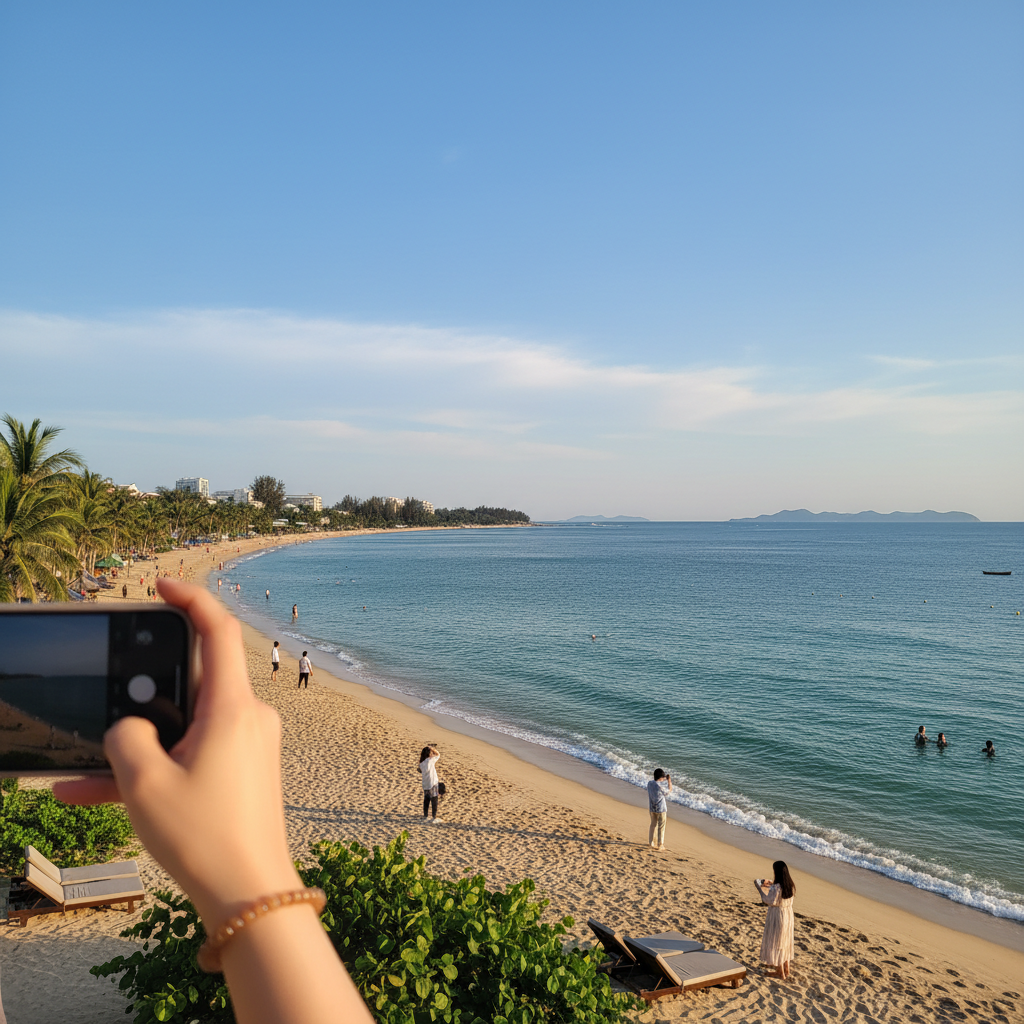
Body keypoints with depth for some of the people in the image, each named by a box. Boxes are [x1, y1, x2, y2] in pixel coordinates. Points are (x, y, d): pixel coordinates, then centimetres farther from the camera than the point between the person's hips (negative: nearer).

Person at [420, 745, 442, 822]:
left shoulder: (421, 763, 4)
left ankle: (425, 816, 22)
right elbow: (438, 755, 0)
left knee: (426, 800, 16)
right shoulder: (430, 760, -14)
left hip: (425, 785, 6)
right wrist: (431, 748, 0)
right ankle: (434, 817, 1)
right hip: (432, 784, -6)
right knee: (434, 801, 0)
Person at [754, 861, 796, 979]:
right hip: (788, 915, 8)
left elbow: (770, 901, -20)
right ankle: (786, 969, 31)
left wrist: (759, 887, -15)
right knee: (785, 942, 21)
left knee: (775, 943, 7)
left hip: (777, 916, -8)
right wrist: (769, 884, 14)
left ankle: (780, 973, 16)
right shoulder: (790, 885, -3)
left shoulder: (776, 887, -27)